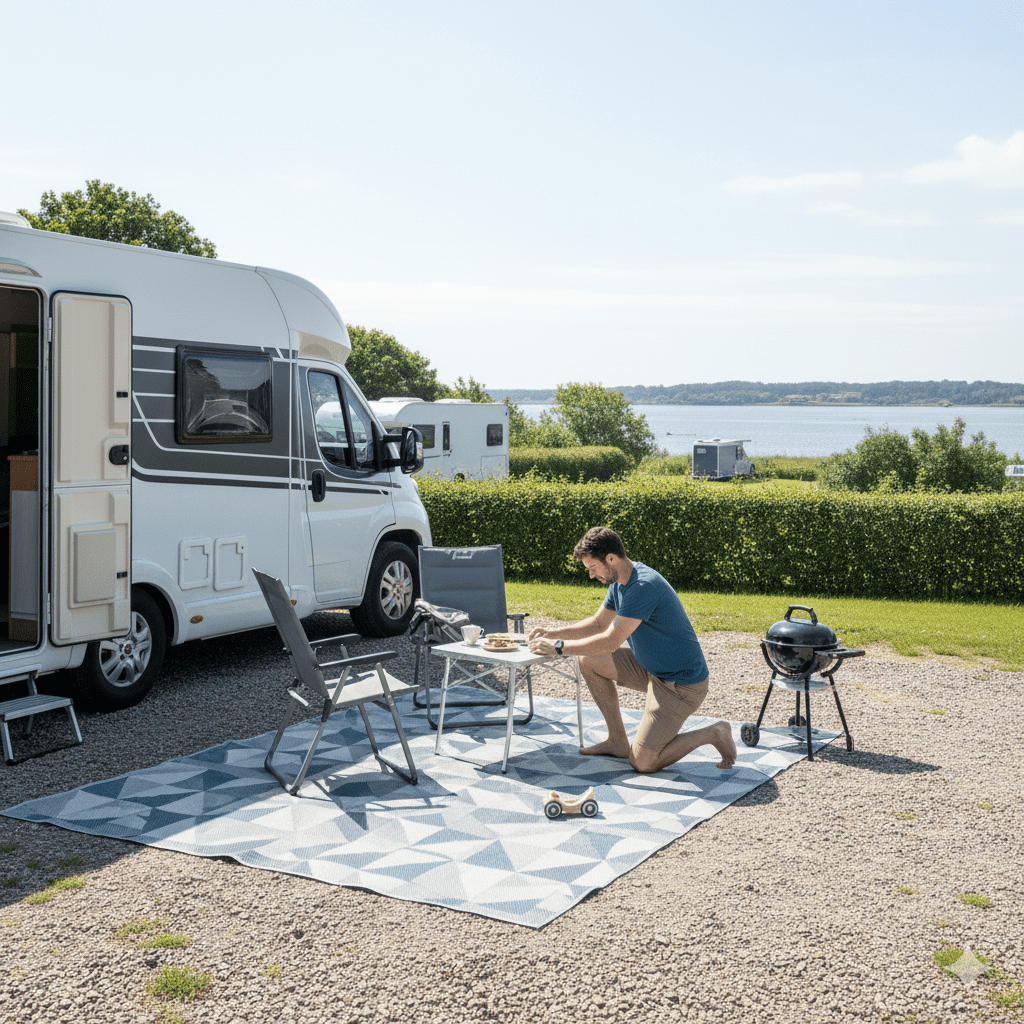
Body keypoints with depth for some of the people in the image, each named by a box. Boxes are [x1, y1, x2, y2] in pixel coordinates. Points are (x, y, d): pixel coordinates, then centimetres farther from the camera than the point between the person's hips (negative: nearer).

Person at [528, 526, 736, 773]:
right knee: (589, 661, 5)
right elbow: (598, 623, 17)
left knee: (642, 762, -12)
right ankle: (618, 741, 13)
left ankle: (713, 733, 6)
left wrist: (559, 647, -19)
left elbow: (611, 641, -27)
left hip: (682, 684, -9)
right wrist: (552, 633, 5)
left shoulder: (644, 586, -27)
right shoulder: (619, 582, 3)